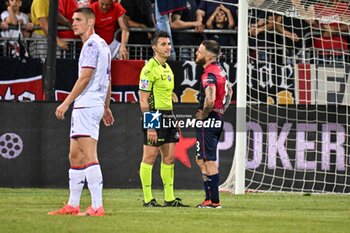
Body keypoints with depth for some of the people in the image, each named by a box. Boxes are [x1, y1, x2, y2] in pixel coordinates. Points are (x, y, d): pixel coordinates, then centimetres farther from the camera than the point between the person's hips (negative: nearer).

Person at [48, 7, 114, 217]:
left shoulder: (92, 44, -11)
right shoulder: (103, 45, 20)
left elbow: (85, 77, -17)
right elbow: (107, 80, 24)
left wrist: (66, 102, -16)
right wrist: (106, 107, 28)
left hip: (87, 105, -11)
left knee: (89, 157, -14)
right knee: (75, 156, 14)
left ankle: (97, 207, -19)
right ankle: (73, 205, 17)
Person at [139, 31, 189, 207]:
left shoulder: (167, 68, 16)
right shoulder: (150, 69, -11)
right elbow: (143, 101, -15)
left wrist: (173, 119, 19)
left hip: (168, 116, 9)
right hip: (155, 115, -9)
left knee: (169, 157, 8)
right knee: (150, 157, -4)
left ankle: (169, 198, 11)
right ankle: (148, 198, -1)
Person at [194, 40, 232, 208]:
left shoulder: (209, 75, -19)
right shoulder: (220, 71, 12)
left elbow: (210, 101, -33)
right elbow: (229, 91, 28)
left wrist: (202, 115, -16)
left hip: (207, 121, -10)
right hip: (218, 119, 10)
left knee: (208, 161, -4)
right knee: (201, 160, 17)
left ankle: (214, 201, -1)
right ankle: (210, 198, 18)